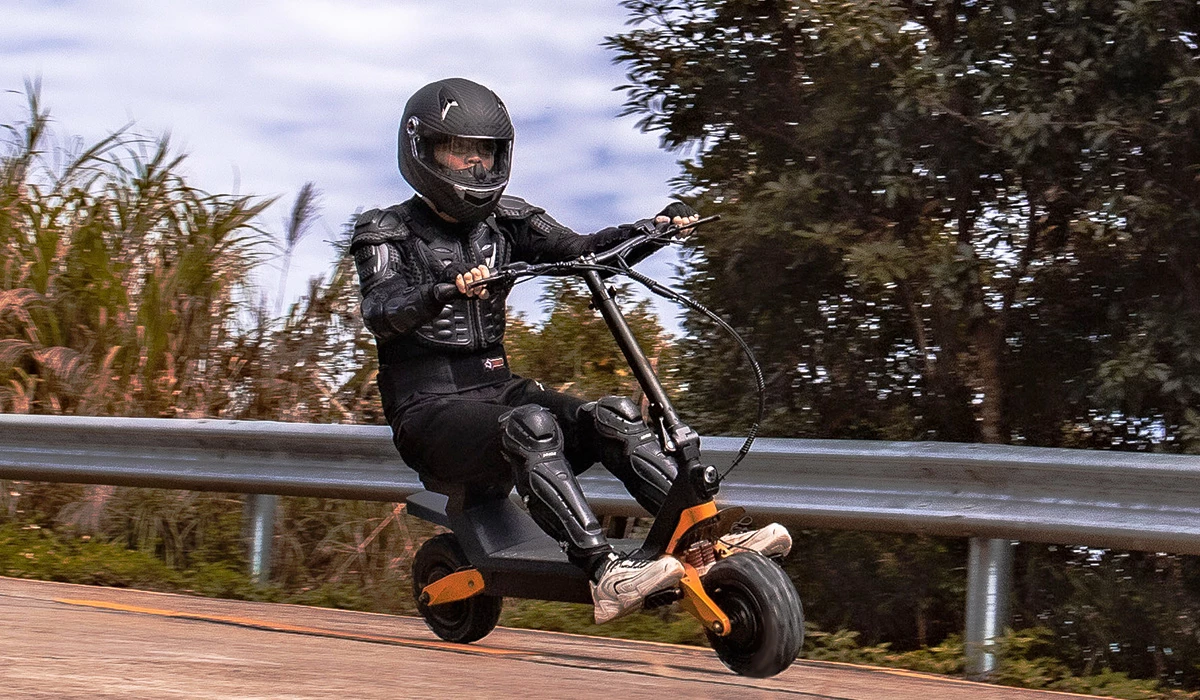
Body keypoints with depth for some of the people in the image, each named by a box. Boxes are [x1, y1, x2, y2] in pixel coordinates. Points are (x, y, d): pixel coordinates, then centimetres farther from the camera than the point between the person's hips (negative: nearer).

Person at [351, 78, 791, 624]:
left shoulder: (505, 223, 16)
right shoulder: (387, 233, 0)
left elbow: (584, 251, 2)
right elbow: (380, 312, -20)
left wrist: (656, 227, -16)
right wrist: (445, 291, -41)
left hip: (497, 388, 6)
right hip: (428, 405, -6)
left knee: (613, 418, -19)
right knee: (530, 426, -35)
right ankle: (605, 575, -46)